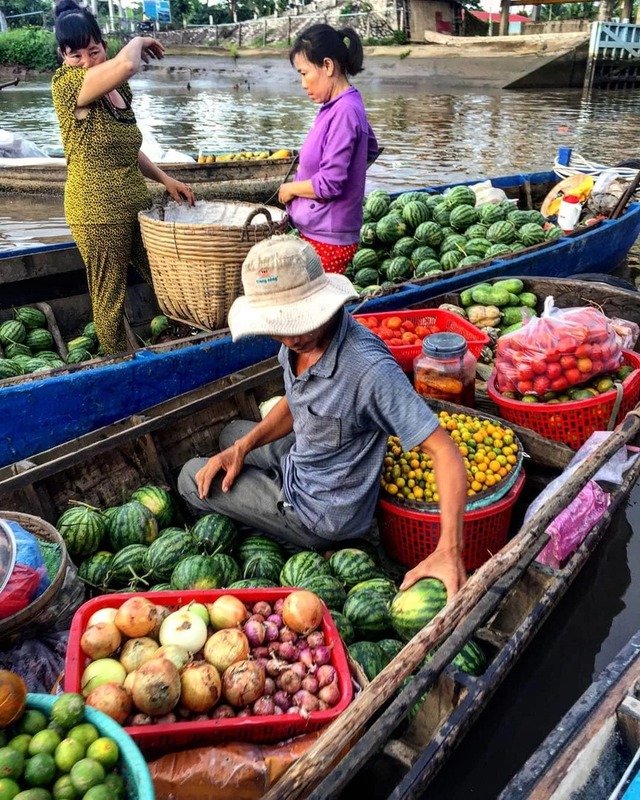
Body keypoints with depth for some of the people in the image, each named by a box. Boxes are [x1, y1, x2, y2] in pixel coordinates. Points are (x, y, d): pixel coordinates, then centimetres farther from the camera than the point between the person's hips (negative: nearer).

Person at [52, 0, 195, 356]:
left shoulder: (120, 89, 9)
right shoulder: (66, 83, -13)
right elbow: (127, 64, -30)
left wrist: (166, 180, 9)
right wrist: (138, 42, -8)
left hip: (137, 204, 7)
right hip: (98, 213, -7)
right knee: (110, 299, 2)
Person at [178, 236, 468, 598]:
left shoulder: (368, 368, -38)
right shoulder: (300, 339, -12)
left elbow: (444, 450, -35)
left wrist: (449, 552, -42)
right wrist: (243, 446, -6)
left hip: (323, 515, -8)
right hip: (299, 460, 8)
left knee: (190, 478, 5)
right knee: (232, 433, 29)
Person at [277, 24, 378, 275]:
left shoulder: (343, 112, -19)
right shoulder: (340, 106, 8)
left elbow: (329, 184, -23)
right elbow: (370, 149, 25)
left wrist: (290, 189, -5)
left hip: (327, 239, -9)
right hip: (319, 232, 9)